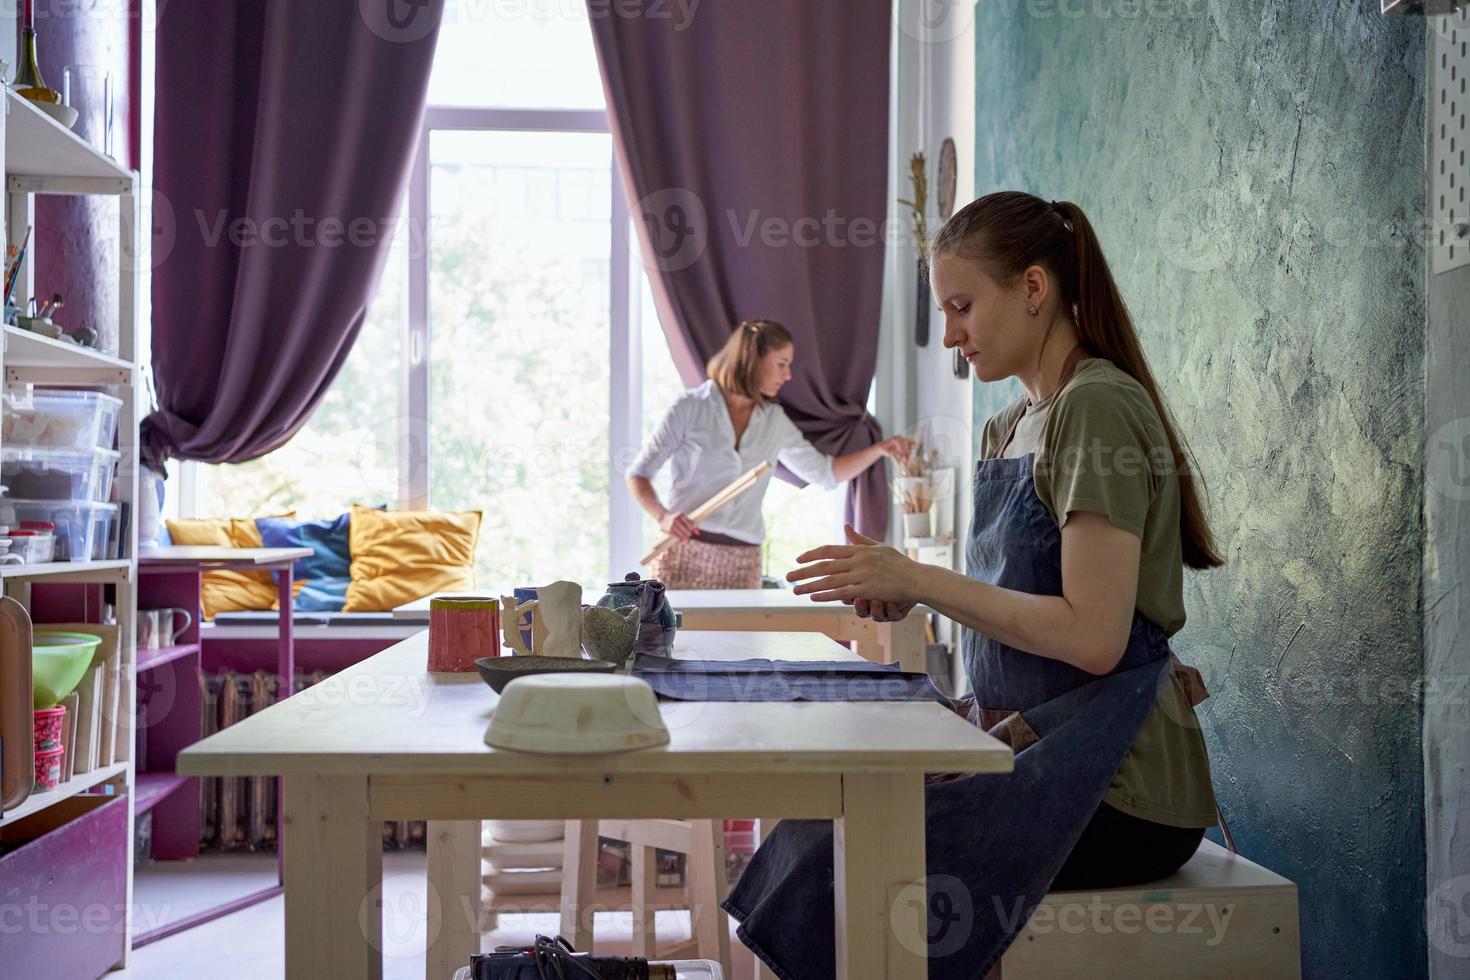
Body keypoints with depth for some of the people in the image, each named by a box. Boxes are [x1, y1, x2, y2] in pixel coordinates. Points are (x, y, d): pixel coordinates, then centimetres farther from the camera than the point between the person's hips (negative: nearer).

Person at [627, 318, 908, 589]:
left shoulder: (775, 421, 11)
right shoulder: (690, 407, -2)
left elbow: (824, 472, 20)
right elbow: (638, 473, 1)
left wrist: (879, 449, 9)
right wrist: (663, 516, -17)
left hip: (742, 563, 4)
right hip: (685, 552, -3)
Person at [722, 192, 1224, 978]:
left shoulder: (1099, 408, -13)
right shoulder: (1013, 424, 14)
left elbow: (1092, 637, -21)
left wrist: (924, 580, -19)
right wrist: (904, 593, 1)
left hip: (1116, 792, -8)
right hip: (1029, 744, 8)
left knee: (844, 861, -16)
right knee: (821, 828, -6)